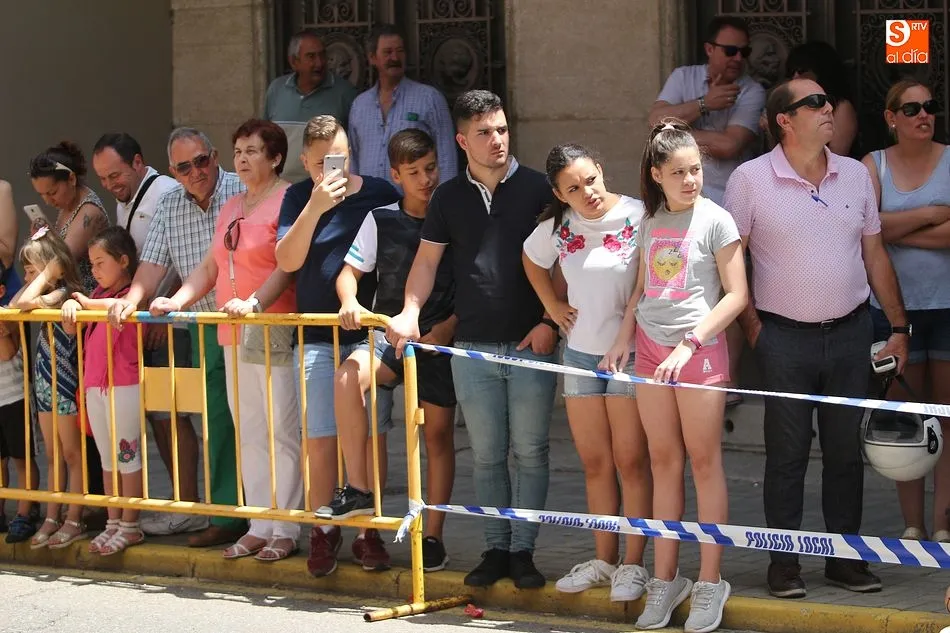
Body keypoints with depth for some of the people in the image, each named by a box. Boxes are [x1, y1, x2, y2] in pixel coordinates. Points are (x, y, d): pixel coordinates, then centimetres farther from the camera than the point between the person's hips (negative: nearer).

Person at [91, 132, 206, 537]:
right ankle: (181, 502, 13)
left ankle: (188, 507, -5)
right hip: (141, 323, 9)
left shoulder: (167, 194, -10)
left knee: (169, 414, -9)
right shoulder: (124, 202, 18)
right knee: (157, 415, 8)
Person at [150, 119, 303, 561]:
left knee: (281, 431, -7)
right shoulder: (231, 208, 21)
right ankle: (258, 527, 12)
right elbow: (210, 268, 23)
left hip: (273, 330, -8)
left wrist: (254, 303, -27)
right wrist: (176, 301, 9)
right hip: (233, 334, 8)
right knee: (249, 433, 8)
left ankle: (285, 531, -4)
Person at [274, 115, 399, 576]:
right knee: (321, 439, -1)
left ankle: (368, 531, 10)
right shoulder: (298, 199, 4)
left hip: (369, 331, -1)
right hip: (317, 337, 1)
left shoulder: (380, 194, 0)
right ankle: (322, 530, 13)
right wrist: (315, 208, -20)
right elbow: (287, 261, -8)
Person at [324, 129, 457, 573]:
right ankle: (359, 491, -23)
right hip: (389, 335, 1)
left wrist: (450, 325, -9)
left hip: (441, 340, -1)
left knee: (438, 434, 1)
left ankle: (433, 536, 11)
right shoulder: (381, 220, 5)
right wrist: (349, 302, -15)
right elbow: (349, 272, 6)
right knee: (348, 376, -28)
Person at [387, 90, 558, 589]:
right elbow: (427, 260, 10)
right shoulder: (449, 197, 8)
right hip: (472, 346, 3)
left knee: (530, 451, 1)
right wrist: (410, 313, -5)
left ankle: (523, 550, 9)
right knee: (487, 455, 8)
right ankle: (496, 548, 15)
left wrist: (550, 322, -9)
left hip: (531, 343, -3)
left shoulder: (536, 189, -1)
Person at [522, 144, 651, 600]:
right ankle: (604, 561, 20)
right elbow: (533, 261, 22)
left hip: (630, 352, -5)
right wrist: (552, 305, 13)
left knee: (630, 461, -2)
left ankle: (633, 564, 5)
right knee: (595, 463, 10)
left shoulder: (637, 217, -15)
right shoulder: (556, 227, 1)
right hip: (580, 352, 5)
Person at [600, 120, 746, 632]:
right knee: (663, 461, 7)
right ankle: (665, 579, 13)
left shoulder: (715, 220, -6)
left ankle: (710, 582, 5)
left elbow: (737, 295, -8)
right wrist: (623, 339, 6)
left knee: (703, 459, -1)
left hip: (700, 349, -5)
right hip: (652, 349, 5)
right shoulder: (650, 223, 10)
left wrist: (690, 344, -14)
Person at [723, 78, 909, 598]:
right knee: (787, 453, 2)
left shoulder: (855, 175, 8)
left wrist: (898, 327, 10)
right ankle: (784, 563, 9)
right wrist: (752, 330, -7)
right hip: (785, 337, -4)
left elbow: (875, 255, 13)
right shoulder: (751, 179, -5)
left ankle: (845, 557, 18)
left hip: (850, 332, 4)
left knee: (847, 450, 8)